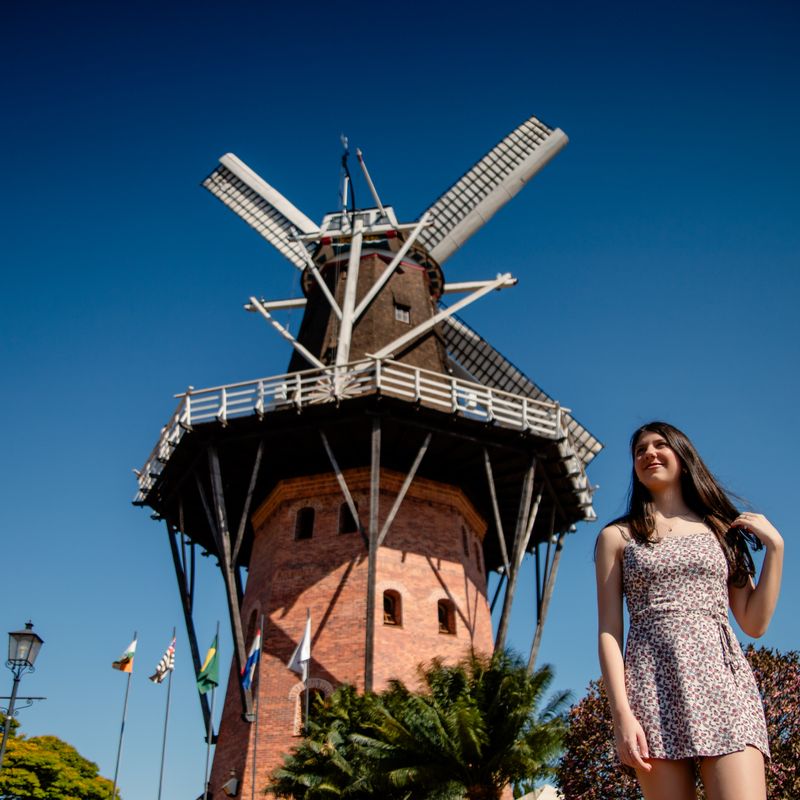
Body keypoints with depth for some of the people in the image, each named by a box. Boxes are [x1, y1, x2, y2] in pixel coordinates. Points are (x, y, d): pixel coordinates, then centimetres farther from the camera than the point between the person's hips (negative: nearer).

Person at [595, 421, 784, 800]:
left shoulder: (721, 528, 18)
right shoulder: (617, 536, 13)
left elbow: (754, 624, 13)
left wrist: (775, 547, 8)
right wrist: (621, 712, -8)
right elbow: (608, 631, 4)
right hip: (653, 682, -1)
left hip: (722, 678, 1)